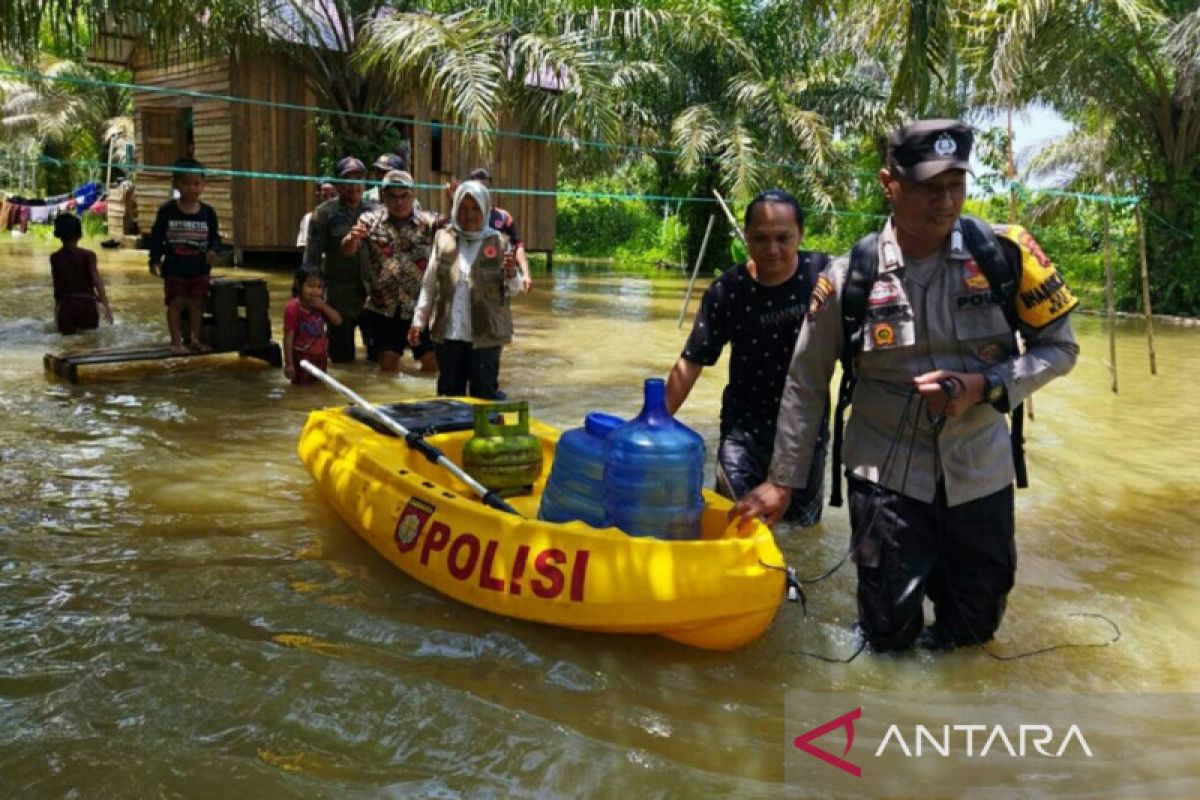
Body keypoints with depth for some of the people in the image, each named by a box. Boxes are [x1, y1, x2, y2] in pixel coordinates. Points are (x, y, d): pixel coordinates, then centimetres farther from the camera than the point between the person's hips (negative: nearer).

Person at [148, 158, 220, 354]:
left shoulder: (207, 212, -1)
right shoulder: (167, 211, -5)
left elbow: (215, 235, 6)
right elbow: (156, 236, -1)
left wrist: (213, 250, -13)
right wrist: (155, 259, -6)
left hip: (199, 268, 2)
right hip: (174, 268, -2)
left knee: (197, 303, 10)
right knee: (176, 303, 2)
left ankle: (195, 339, 23)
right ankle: (176, 341, 11)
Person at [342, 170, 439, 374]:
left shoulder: (428, 222, -2)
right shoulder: (371, 220, 0)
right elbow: (347, 251, -8)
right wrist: (353, 238, -32)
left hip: (420, 308, 0)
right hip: (383, 308, 0)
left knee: (432, 361, 0)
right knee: (388, 361, 1)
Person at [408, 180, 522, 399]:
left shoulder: (498, 242, 0)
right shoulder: (443, 238, 6)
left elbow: (513, 289, 3)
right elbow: (429, 284, 11)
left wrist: (511, 274, -19)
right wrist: (418, 320, 8)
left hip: (485, 336, -2)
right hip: (448, 334, 2)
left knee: (483, 397, 3)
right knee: (449, 395, 12)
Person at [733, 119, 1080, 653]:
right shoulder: (849, 277, -11)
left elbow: (1059, 348, -1)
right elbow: (805, 383, -2)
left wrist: (984, 386, -20)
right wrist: (782, 482, -1)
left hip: (980, 472, 2)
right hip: (887, 473, -1)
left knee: (974, 627, 15)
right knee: (888, 634, 4)